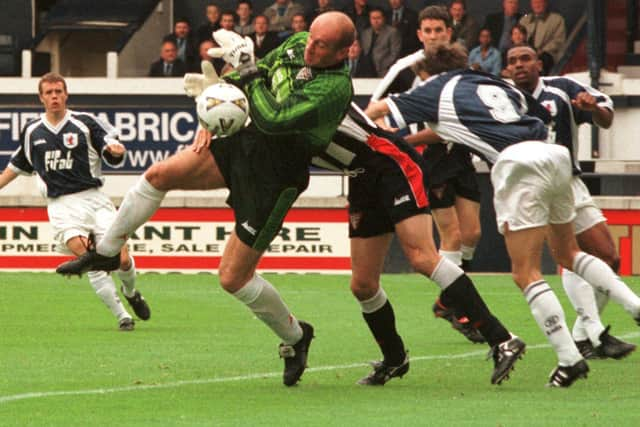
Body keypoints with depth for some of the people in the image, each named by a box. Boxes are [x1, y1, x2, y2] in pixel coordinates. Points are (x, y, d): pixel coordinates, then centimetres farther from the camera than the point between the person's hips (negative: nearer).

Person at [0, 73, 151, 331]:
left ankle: (130, 293, 27)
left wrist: (115, 150, -23)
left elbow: (113, 159, -1)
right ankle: (122, 317, -16)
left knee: (122, 259, -8)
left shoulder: (86, 123, 2)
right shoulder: (32, 131, 11)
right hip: (61, 206, 1)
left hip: (93, 199, -1)